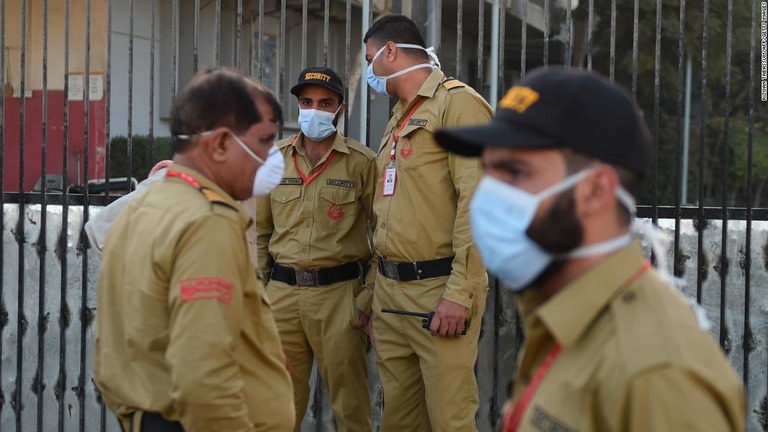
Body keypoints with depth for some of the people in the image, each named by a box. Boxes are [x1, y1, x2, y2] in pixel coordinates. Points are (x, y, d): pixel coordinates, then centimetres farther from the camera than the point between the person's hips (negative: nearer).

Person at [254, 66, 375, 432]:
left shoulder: (361, 162, -2)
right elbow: (260, 231, 14)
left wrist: (370, 296, -7)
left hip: (339, 292, -3)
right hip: (282, 292, 3)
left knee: (349, 401, 4)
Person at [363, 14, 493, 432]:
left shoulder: (457, 103, -7)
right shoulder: (398, 118, 20)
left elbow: (477, 204, -16)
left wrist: (460, 292, -20)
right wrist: (378, 284, 16)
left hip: (438, 287, -8)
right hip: (390, 288, 8)